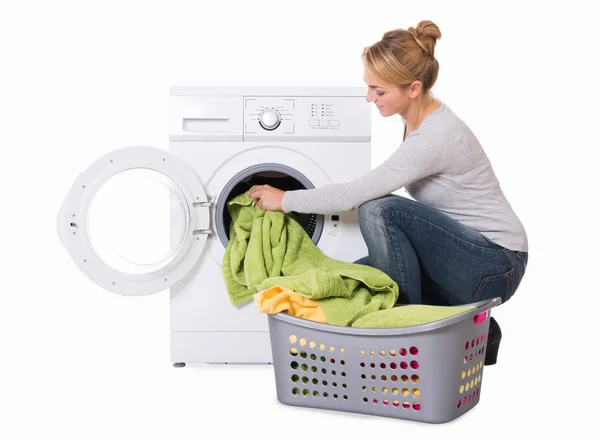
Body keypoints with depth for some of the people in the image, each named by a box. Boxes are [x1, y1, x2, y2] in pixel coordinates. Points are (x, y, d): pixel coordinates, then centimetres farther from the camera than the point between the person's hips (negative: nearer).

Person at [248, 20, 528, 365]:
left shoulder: (435, 138, -26)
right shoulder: (423, 118, 2)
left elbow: (353, 195, -23)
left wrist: (285, 200, -11)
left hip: (492, 266, -9)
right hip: (460, 252, 9)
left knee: (379, 210, -26)